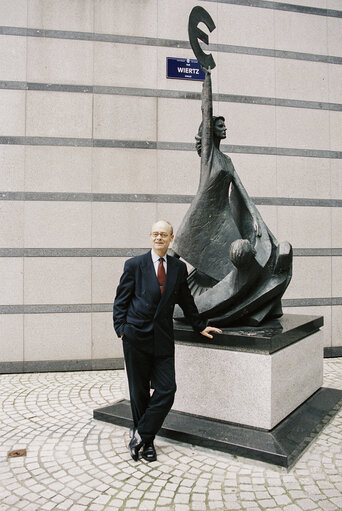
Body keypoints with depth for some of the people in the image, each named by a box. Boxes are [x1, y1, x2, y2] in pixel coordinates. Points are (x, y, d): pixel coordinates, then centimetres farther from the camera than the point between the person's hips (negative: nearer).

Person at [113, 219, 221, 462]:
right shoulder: (134, 265, 1)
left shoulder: (179, 267, 9)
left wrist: (200, 326, 20)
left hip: (163, 338, 3)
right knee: (139, 392, 8)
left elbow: (186, 300, 18)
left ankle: (141, 435, 15)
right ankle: (147, 440, 25)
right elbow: (121, 300, 2)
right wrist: (121, 328, -7)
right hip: (136, 337, -2)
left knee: (167, 390, -3)